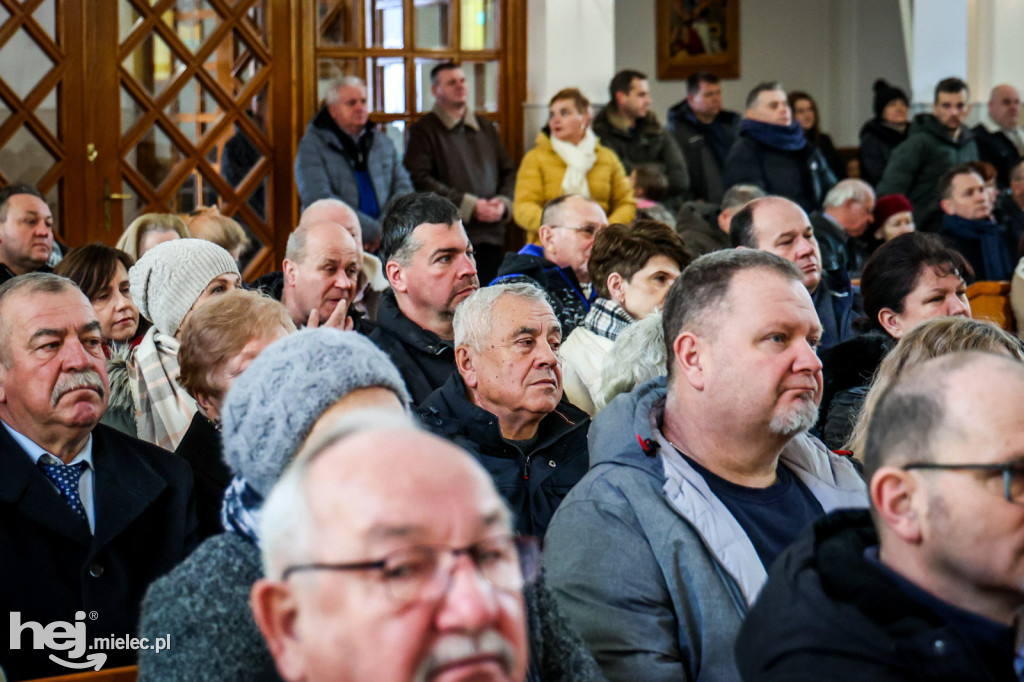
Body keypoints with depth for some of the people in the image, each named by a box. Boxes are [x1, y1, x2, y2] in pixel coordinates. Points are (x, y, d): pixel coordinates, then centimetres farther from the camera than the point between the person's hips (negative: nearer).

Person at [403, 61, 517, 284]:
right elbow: (420, 180, -10)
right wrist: (469, 205, -14)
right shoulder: (423, 131, 2)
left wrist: (503, 202, -2)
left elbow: (509, 172, 21)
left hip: (491, 238, 5)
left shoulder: (486, 128, 21)